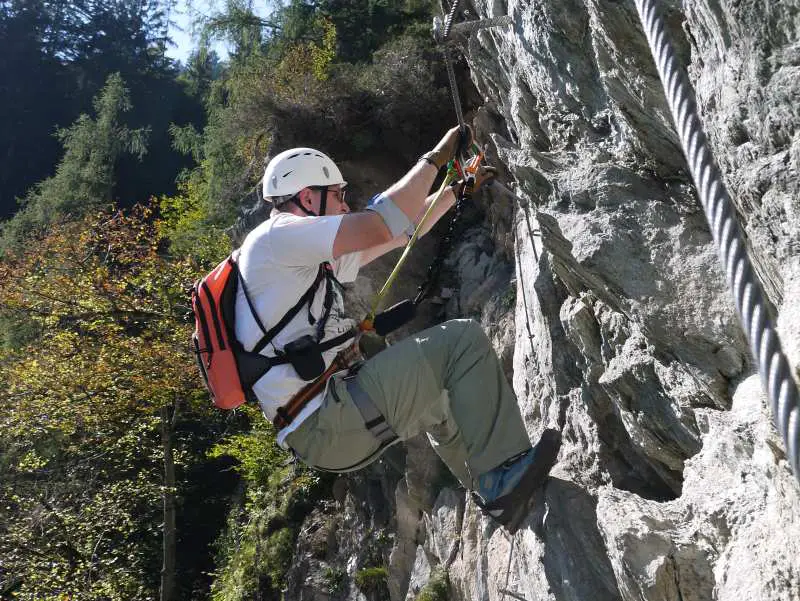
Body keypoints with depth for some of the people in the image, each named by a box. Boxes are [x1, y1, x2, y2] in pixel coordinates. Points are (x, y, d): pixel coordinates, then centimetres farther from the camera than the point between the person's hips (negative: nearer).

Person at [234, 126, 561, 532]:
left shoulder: (313, 261, 21)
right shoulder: (274, 235, -8)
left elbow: (402, 233, 27)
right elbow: (381, 226, -17)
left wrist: (458, 190, 30)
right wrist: (435, 159, -5)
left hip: (322, 426, 10)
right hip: (325, 424, -10)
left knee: (438, 399, 32)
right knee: (462, 339, -9)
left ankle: (498, 498, 34)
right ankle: (503, 474, -6)